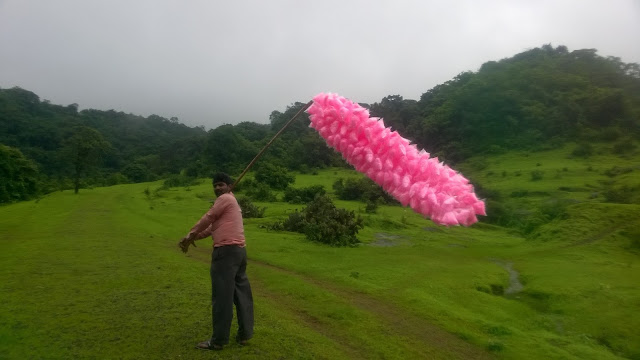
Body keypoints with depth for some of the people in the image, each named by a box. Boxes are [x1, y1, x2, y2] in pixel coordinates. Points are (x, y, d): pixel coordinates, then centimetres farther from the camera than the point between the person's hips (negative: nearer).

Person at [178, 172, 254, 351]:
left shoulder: (225, 199, -3)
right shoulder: (231, 202, 26)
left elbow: (207, 219, -2)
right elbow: (213, 226, 23)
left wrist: (190, 235, 10)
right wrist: (194, 237, 14)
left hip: (226, 251, -10)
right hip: (239, 250, 10)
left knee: (222, 296, -3)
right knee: (242, 293, 12)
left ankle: (219, 340, 5)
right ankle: (244, 334, 20)